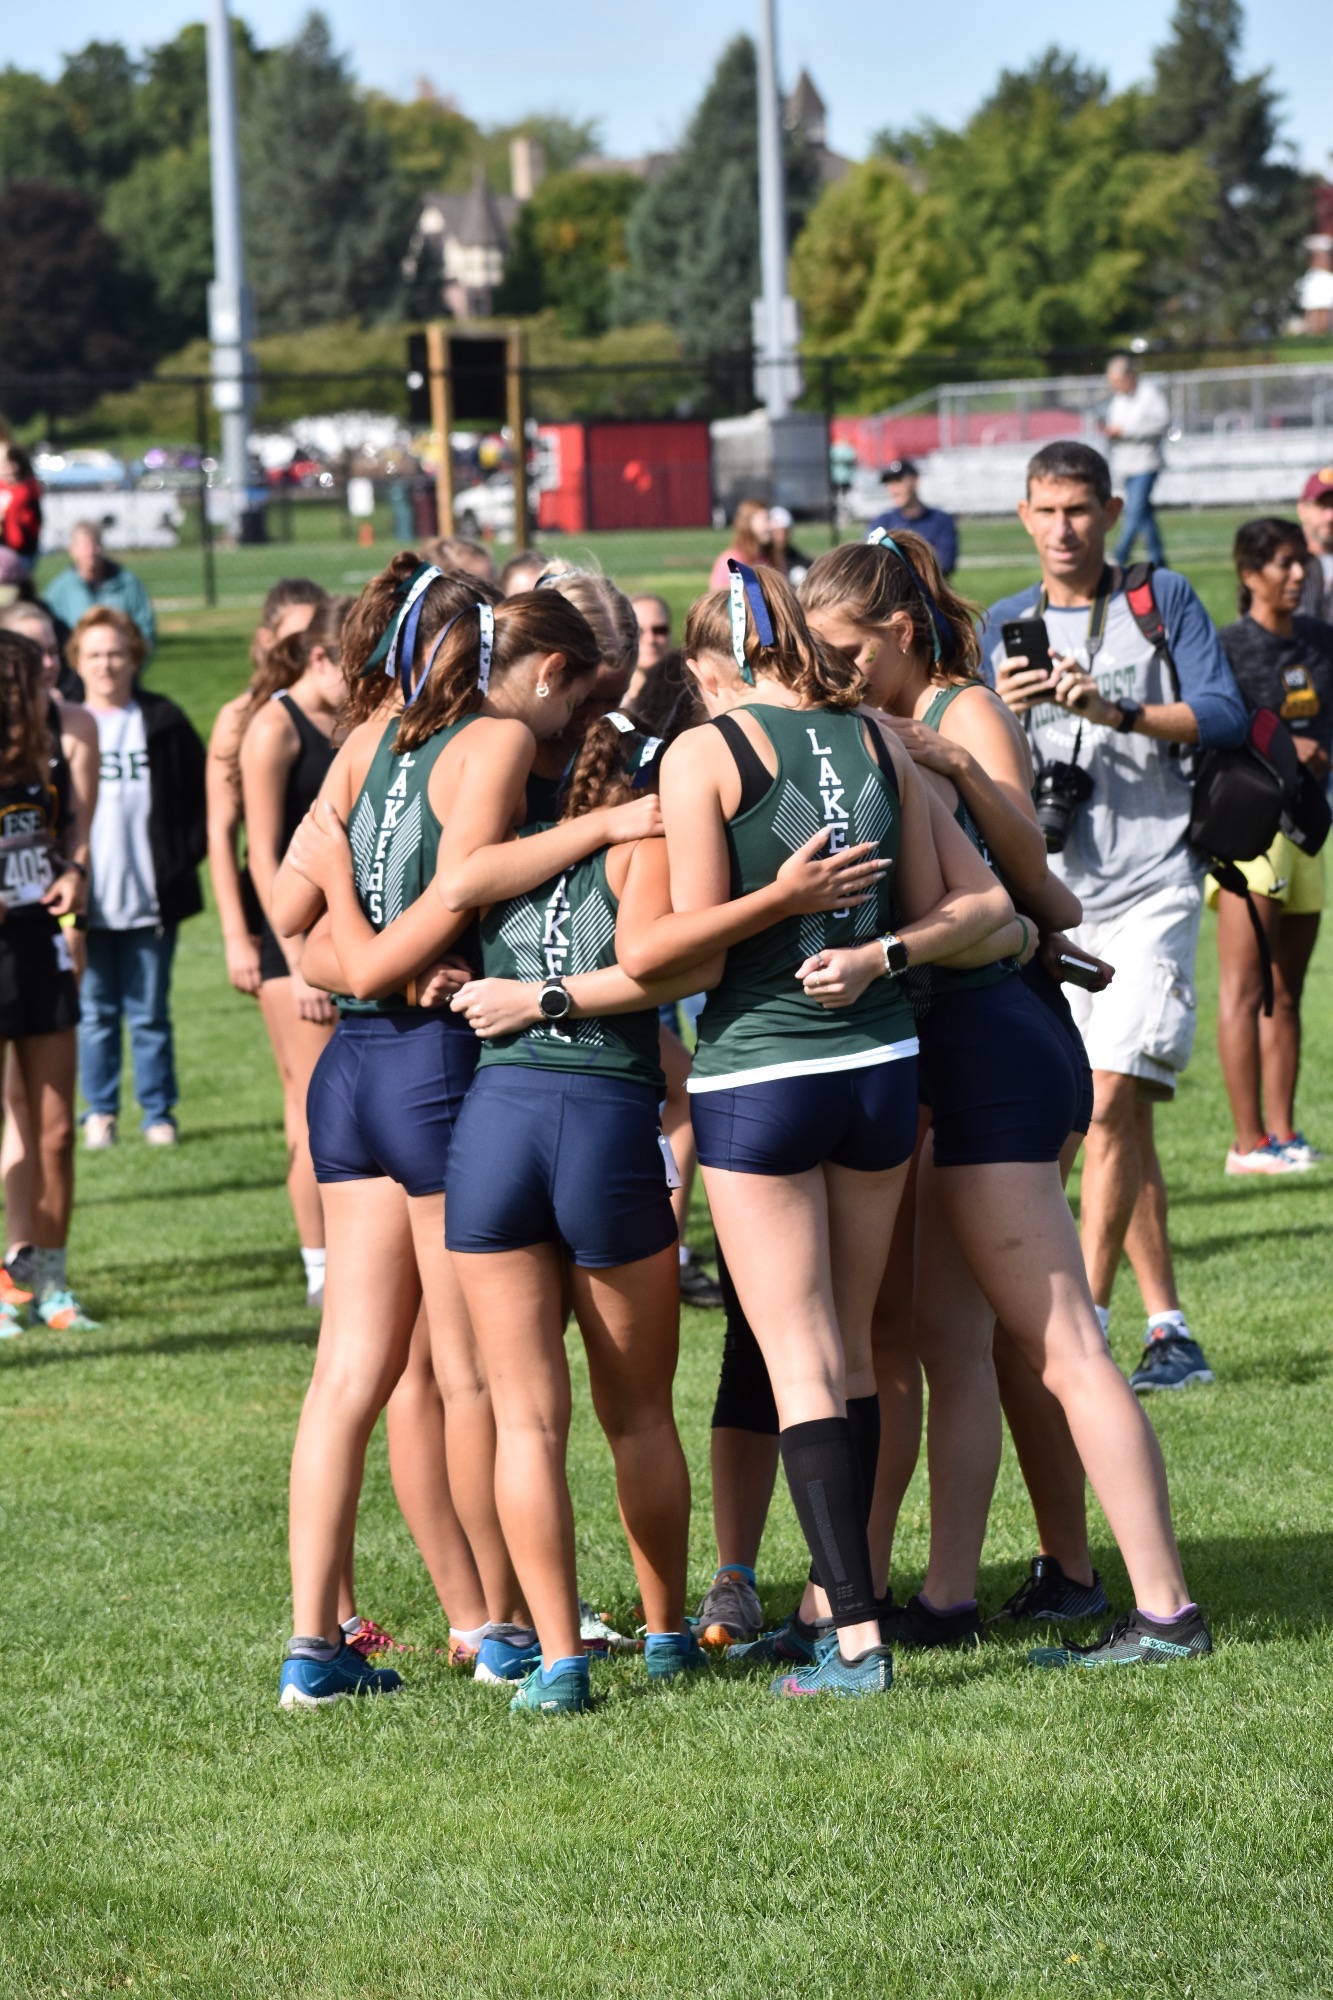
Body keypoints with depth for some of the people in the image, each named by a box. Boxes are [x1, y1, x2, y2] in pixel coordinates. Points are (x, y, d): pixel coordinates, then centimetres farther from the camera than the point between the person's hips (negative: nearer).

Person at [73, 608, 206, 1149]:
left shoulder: (163, 723, 0)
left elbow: (201, 799, 4)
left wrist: (183, 860, -6)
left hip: (151, 900, 0)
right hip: (88, 902, 0)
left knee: (150, 1014, 7)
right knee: (96, 1013, 6)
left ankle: (159, 1113, 16)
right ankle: (100, 1114, 16)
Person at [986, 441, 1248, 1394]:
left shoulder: (1165, 602, 3)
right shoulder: (1005, 625, 13)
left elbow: (1224, 715, -7)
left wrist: (1116, 712, -20)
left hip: (1152, 884, -4)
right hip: (1053, 894, 4)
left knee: (1111, 1101, -16)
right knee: (1121, 1118, 7)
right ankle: (1170, 1332, 12)